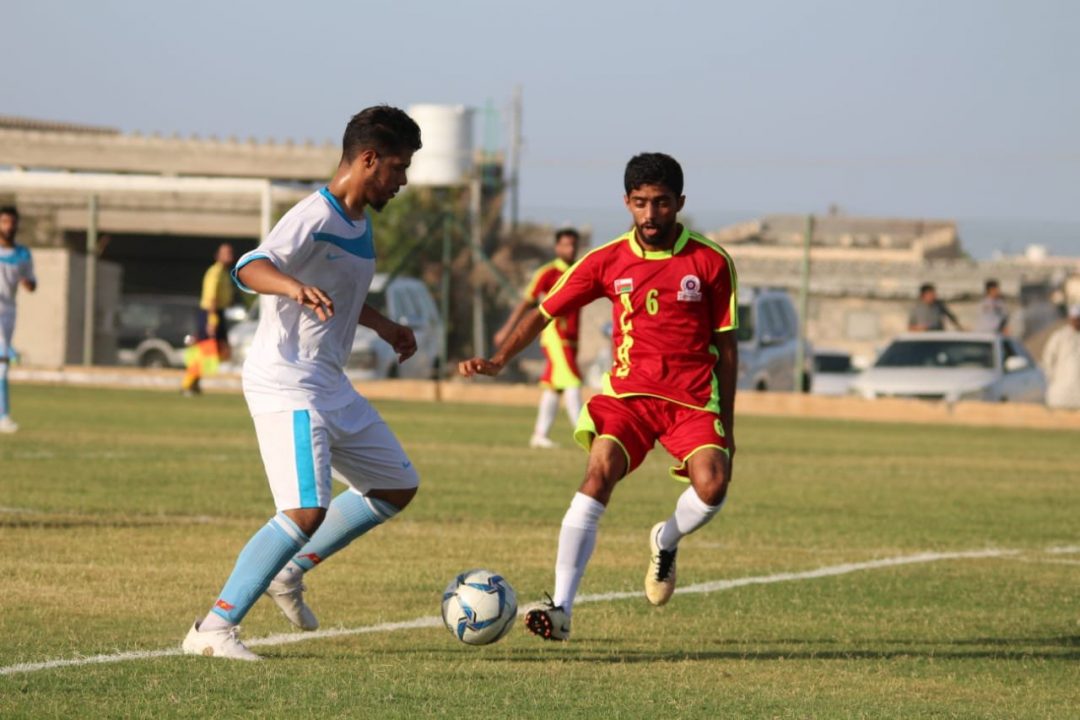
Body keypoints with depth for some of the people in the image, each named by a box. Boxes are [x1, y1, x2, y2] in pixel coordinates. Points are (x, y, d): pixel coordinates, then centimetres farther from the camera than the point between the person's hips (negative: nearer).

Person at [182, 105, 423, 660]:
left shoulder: (358, 225, 14)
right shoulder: (315, 218, -16)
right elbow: (249, 268, -33)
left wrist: (384, 326, 34)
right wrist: (296, 287, -51)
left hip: (331, 386, 10)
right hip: (285, 384, -10)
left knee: (398, 487, 16)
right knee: (307, 511, -22)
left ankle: (290, 572, 21)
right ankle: (213, 629, -16)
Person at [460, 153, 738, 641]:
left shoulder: (711, 263, -1)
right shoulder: (608, 261, 1)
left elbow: (725, 345, 5)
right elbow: (544, 312, 7)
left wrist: (727, 425, 5)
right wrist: (499, 359, -8)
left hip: (693, 399, -1)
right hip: (627, 391, 1)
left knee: (712, 485, -25)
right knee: (599, 473, -24)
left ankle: (666, 541, 12)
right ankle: (561, 608, -26)